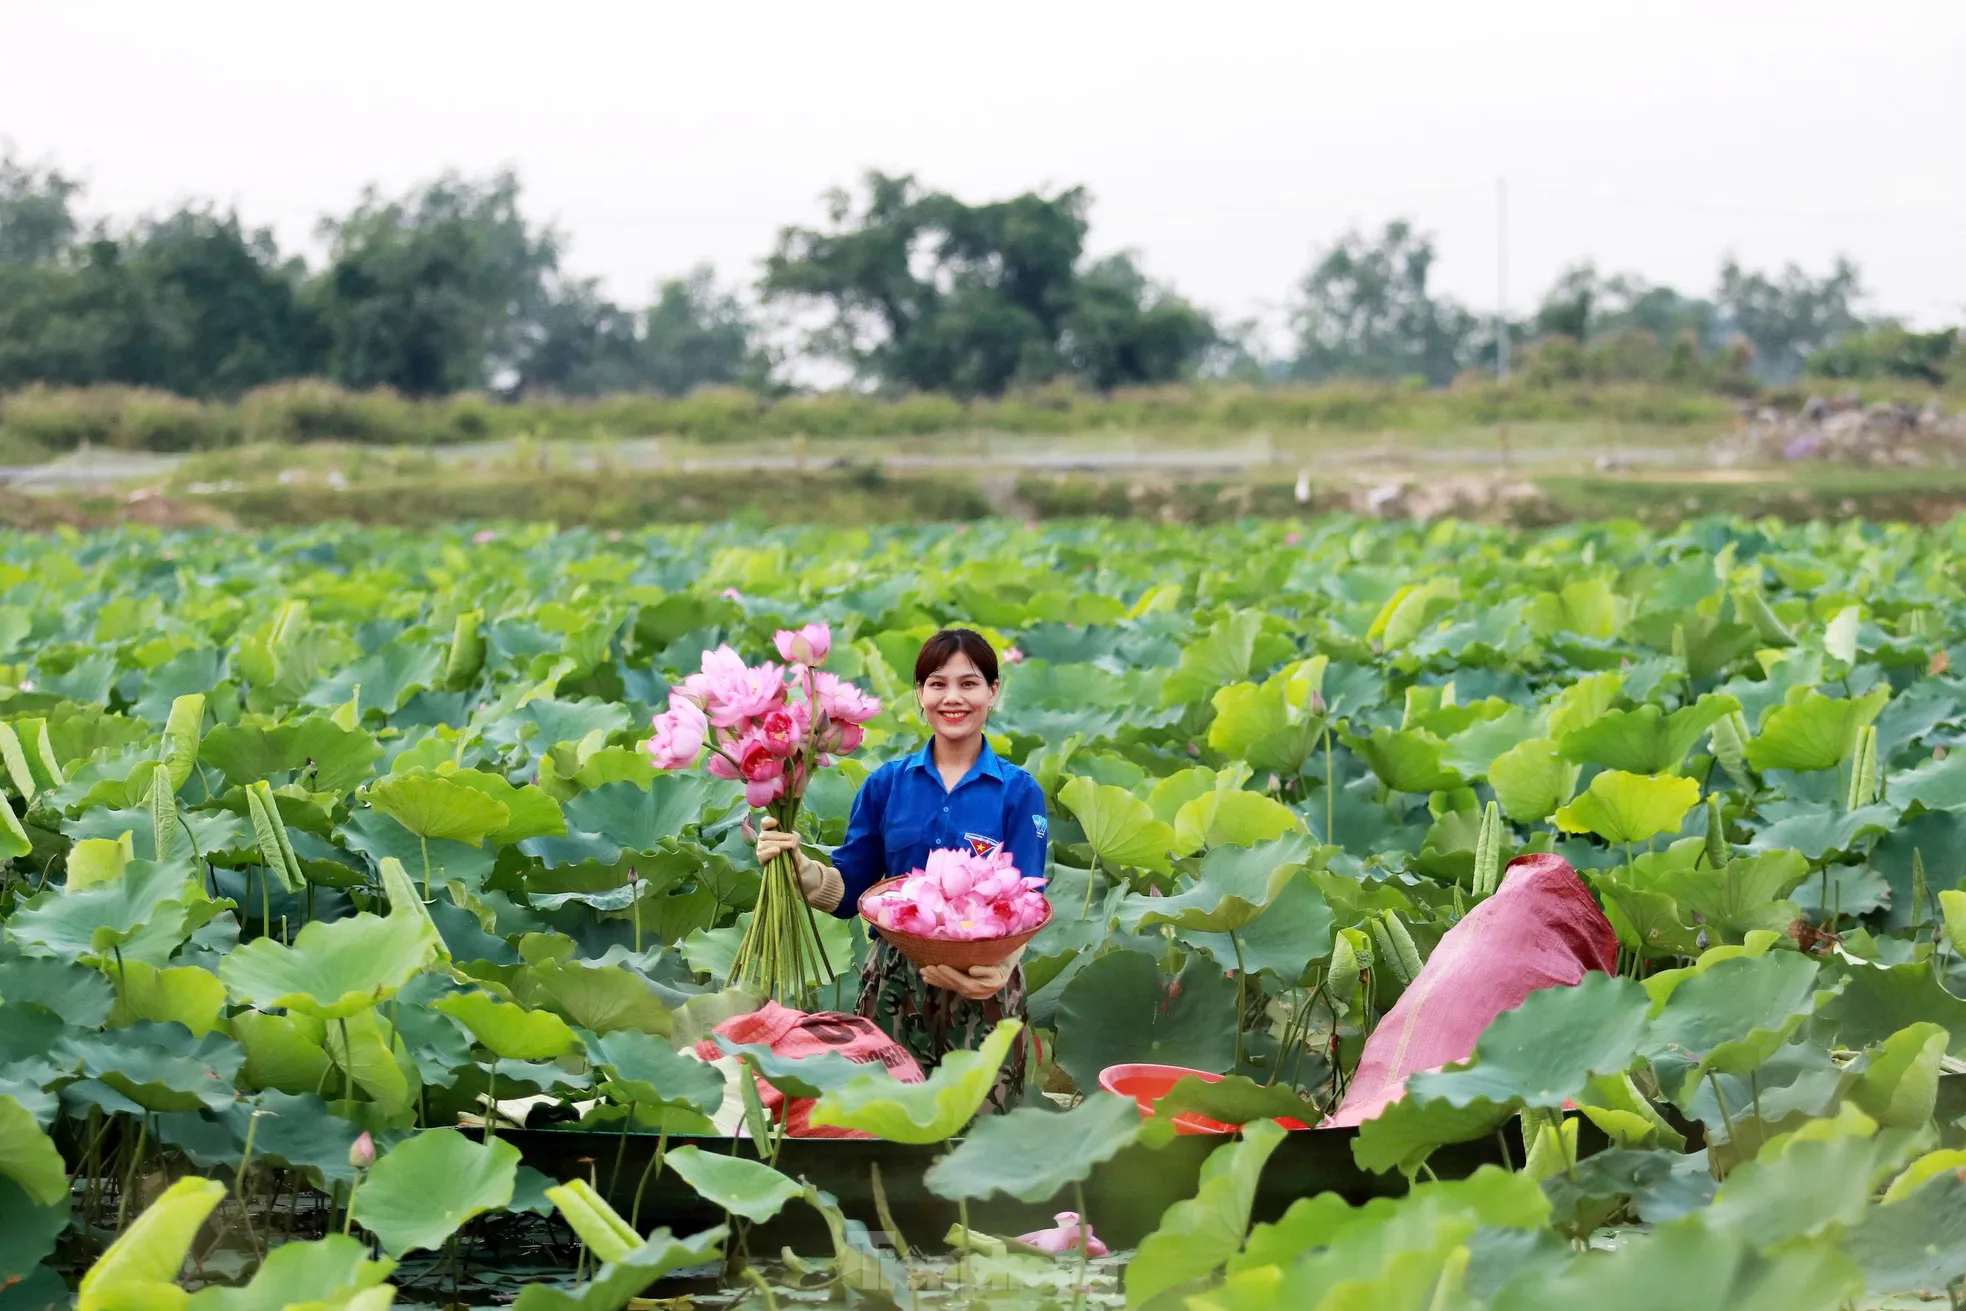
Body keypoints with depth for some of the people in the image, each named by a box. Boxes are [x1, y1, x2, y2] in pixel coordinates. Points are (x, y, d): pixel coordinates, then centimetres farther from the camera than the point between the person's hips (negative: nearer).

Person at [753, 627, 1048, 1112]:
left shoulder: (1019, 793, -2)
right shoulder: (886, 783, 5)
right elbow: (849, 891, 5)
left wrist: (996, 967, -28)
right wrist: (797, 865, -16)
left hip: (982, 987, -2)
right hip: (895, 985, 2)